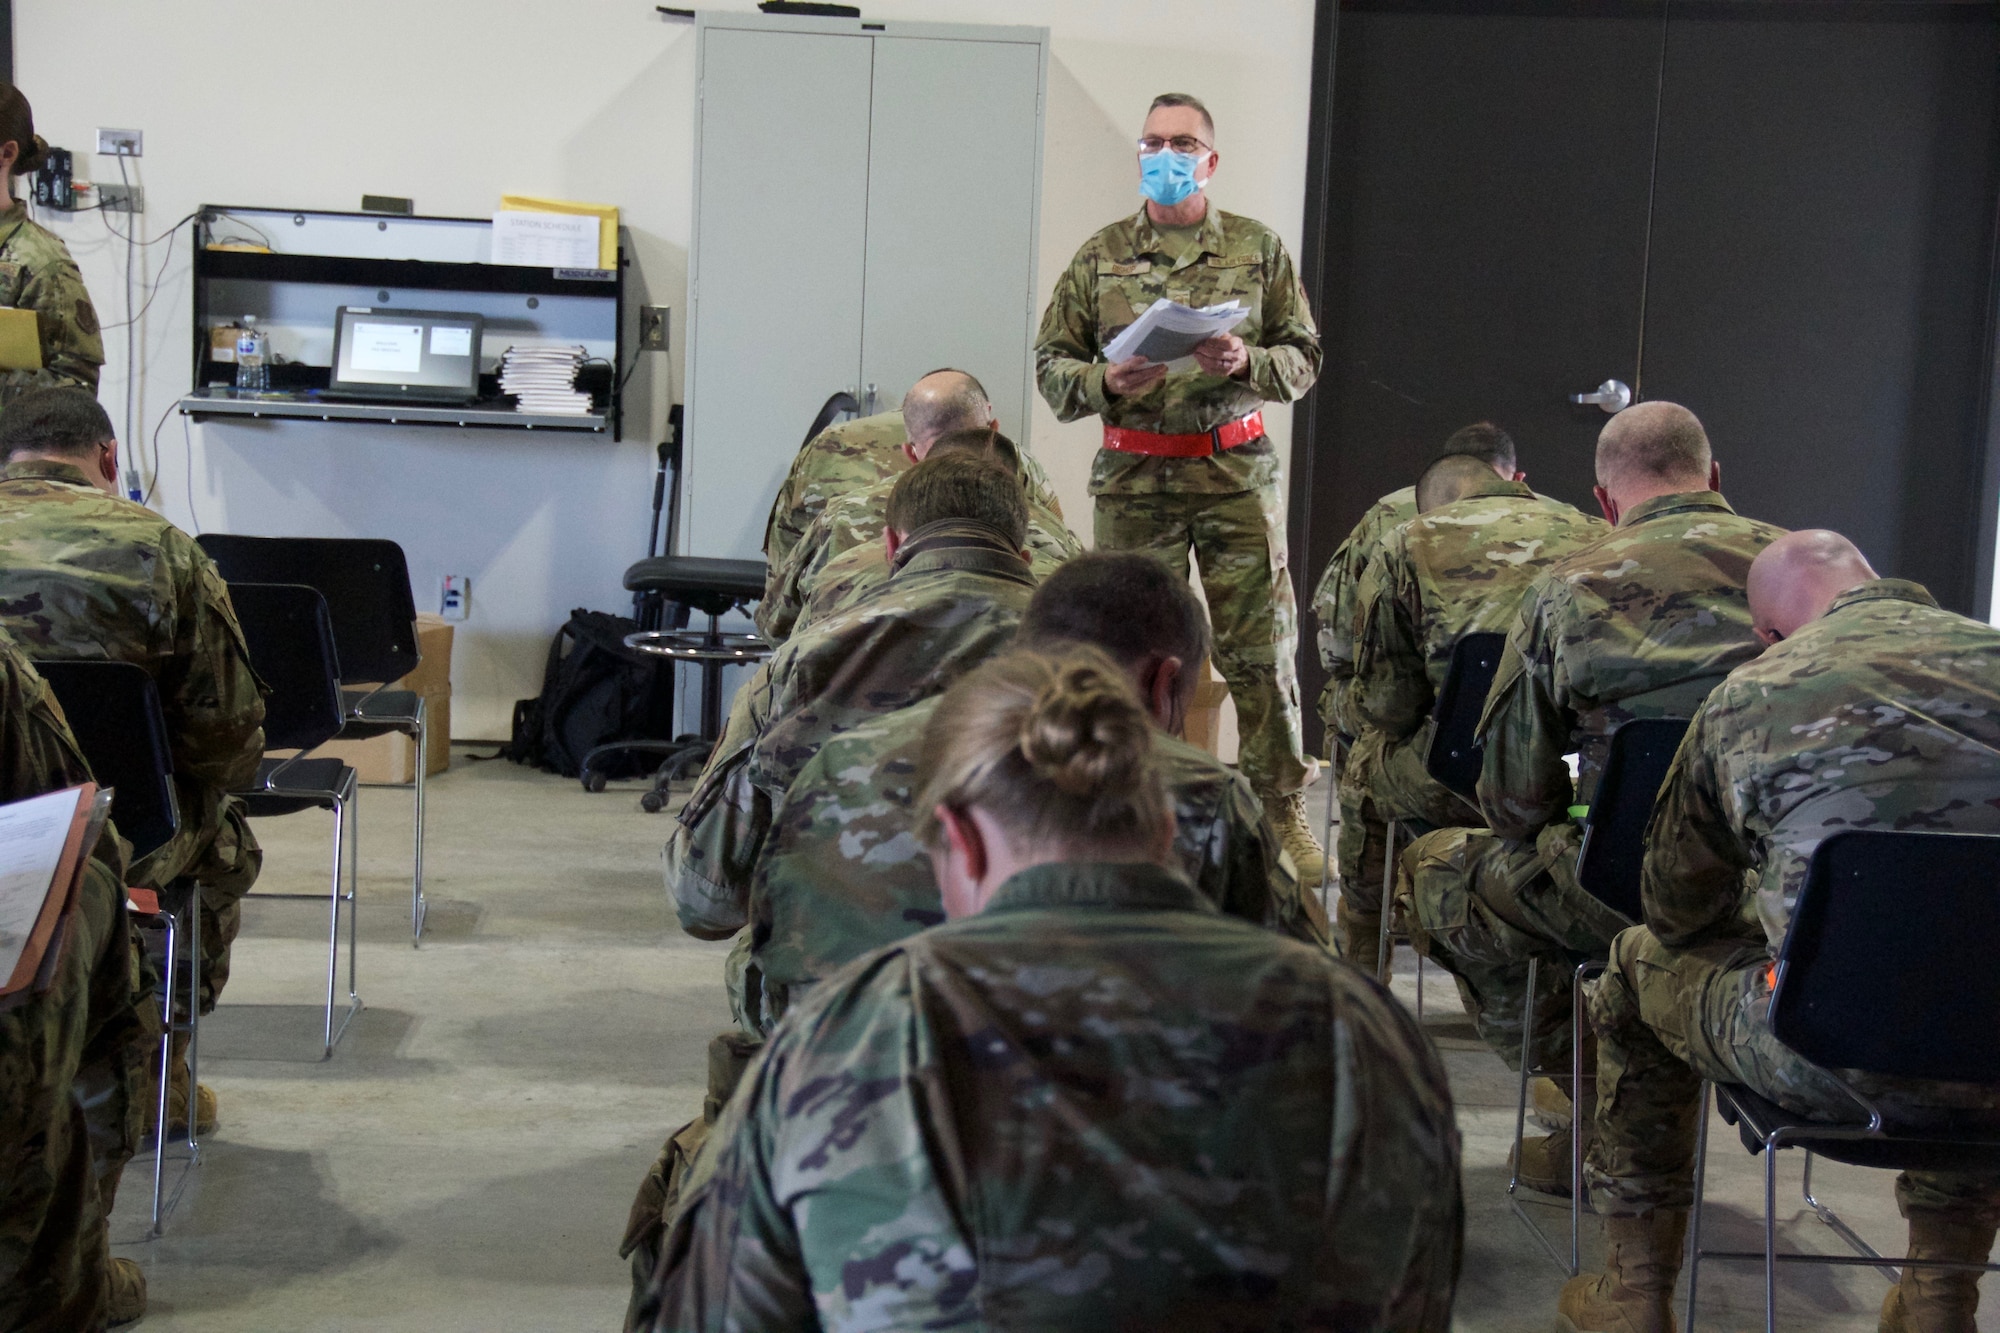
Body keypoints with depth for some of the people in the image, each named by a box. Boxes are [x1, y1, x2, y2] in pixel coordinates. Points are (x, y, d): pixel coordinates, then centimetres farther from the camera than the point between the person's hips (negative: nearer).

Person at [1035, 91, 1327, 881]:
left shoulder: (1257, 249, 8)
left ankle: (1281, 811, 12)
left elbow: (1304, 359, 9)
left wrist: (1247, 363, -11)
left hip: (1238, 472, 0)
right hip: (1133, 478, 1)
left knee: (1261, 647, -1)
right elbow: (1050, 365, 9)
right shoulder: (1100, 257, 8)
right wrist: (1106, 382, -11)